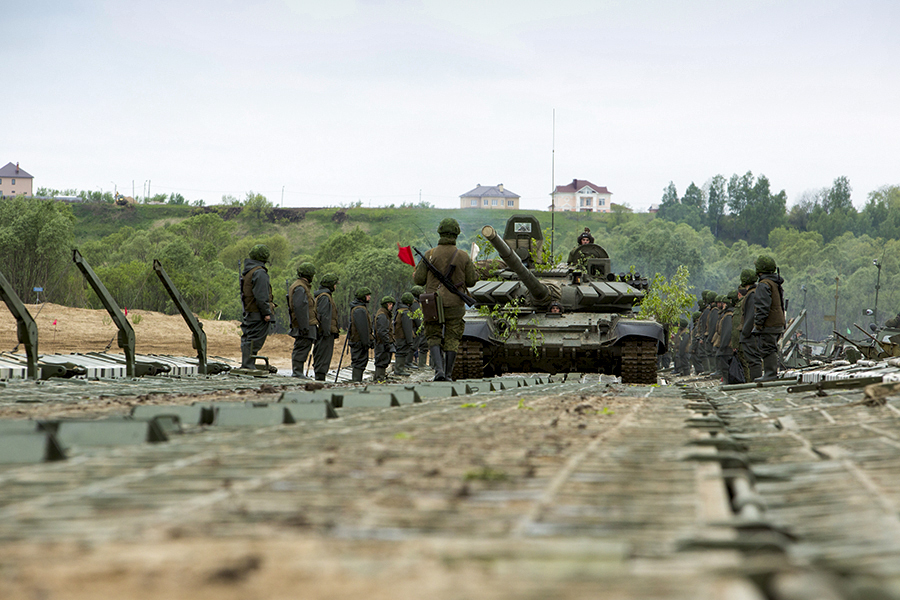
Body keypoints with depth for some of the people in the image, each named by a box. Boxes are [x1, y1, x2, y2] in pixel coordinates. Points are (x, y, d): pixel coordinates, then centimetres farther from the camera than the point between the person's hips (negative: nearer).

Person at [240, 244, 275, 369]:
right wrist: (266, 312, -18)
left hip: (249, 312, 10)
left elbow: (243, 293, 21)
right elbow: (261, 296, -21)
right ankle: (248, 365, -9)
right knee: (254, 340, -8)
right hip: (258, 313, -10)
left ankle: (246, 365, 16)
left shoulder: (246, 271, 16)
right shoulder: (259, 272, -15)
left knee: (248, 339, 13)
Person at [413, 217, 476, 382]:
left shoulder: (430, 254, -6)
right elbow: (472, 281, 1)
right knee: (452, 340, 9)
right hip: (455, 305, 1)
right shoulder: (463, 256, -4)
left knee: (434, 337, 7)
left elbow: (419, 280, -3)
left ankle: (438, 369, -13)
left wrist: (418, 268, 17)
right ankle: (448, 374, 8)